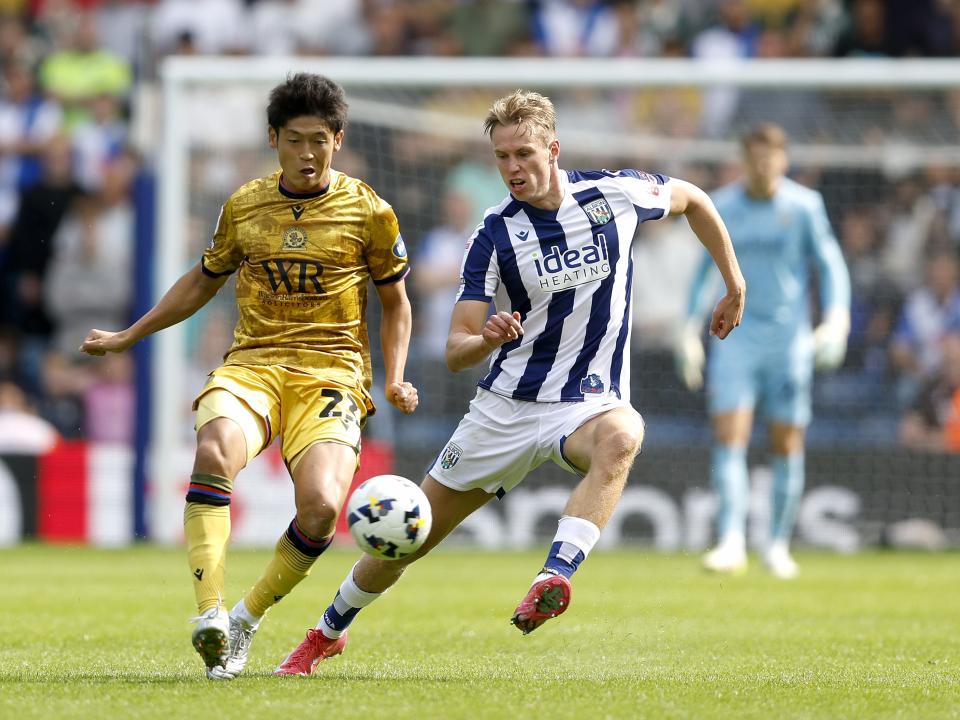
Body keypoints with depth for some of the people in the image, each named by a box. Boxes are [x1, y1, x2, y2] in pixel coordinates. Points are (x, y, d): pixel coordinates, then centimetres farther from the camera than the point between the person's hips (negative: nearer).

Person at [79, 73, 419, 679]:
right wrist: (127, 337, 29)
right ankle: (211, 618, -37)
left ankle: (248, 619, -1)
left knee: (321, 505, -27)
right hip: (252, 363, 2)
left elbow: (396, 303, 15)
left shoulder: (368, 212, 3)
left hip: (331, 372, -2)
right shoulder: (244, 208, 10)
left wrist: (396, 379, 0)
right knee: (216, 448, -35)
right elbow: (203, 282, 27)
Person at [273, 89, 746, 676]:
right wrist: (485, 340, -32)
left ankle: (555, 579, -51)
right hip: (506, 406, 1)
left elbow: (693, 199, 15)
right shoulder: (494, 236, -8)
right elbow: (456, 352, -9)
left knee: (621, 436, -41)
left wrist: (735, 287, 17)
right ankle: (329, 632, 33)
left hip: (588, 403, -1)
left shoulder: (617, 194, -7)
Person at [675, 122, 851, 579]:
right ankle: (731, 542, -18)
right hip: (736, 334, 1)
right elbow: (705, 267, 14)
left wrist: (836, 318, -11)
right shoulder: (721, 207, 3)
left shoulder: (804, 206, -2)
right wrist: (690, 328, 9)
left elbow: (830, 264, 3)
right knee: (728, 435, -13)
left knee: (787, 445, 3)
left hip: (790, 338, -1)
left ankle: (779, 546, 14)